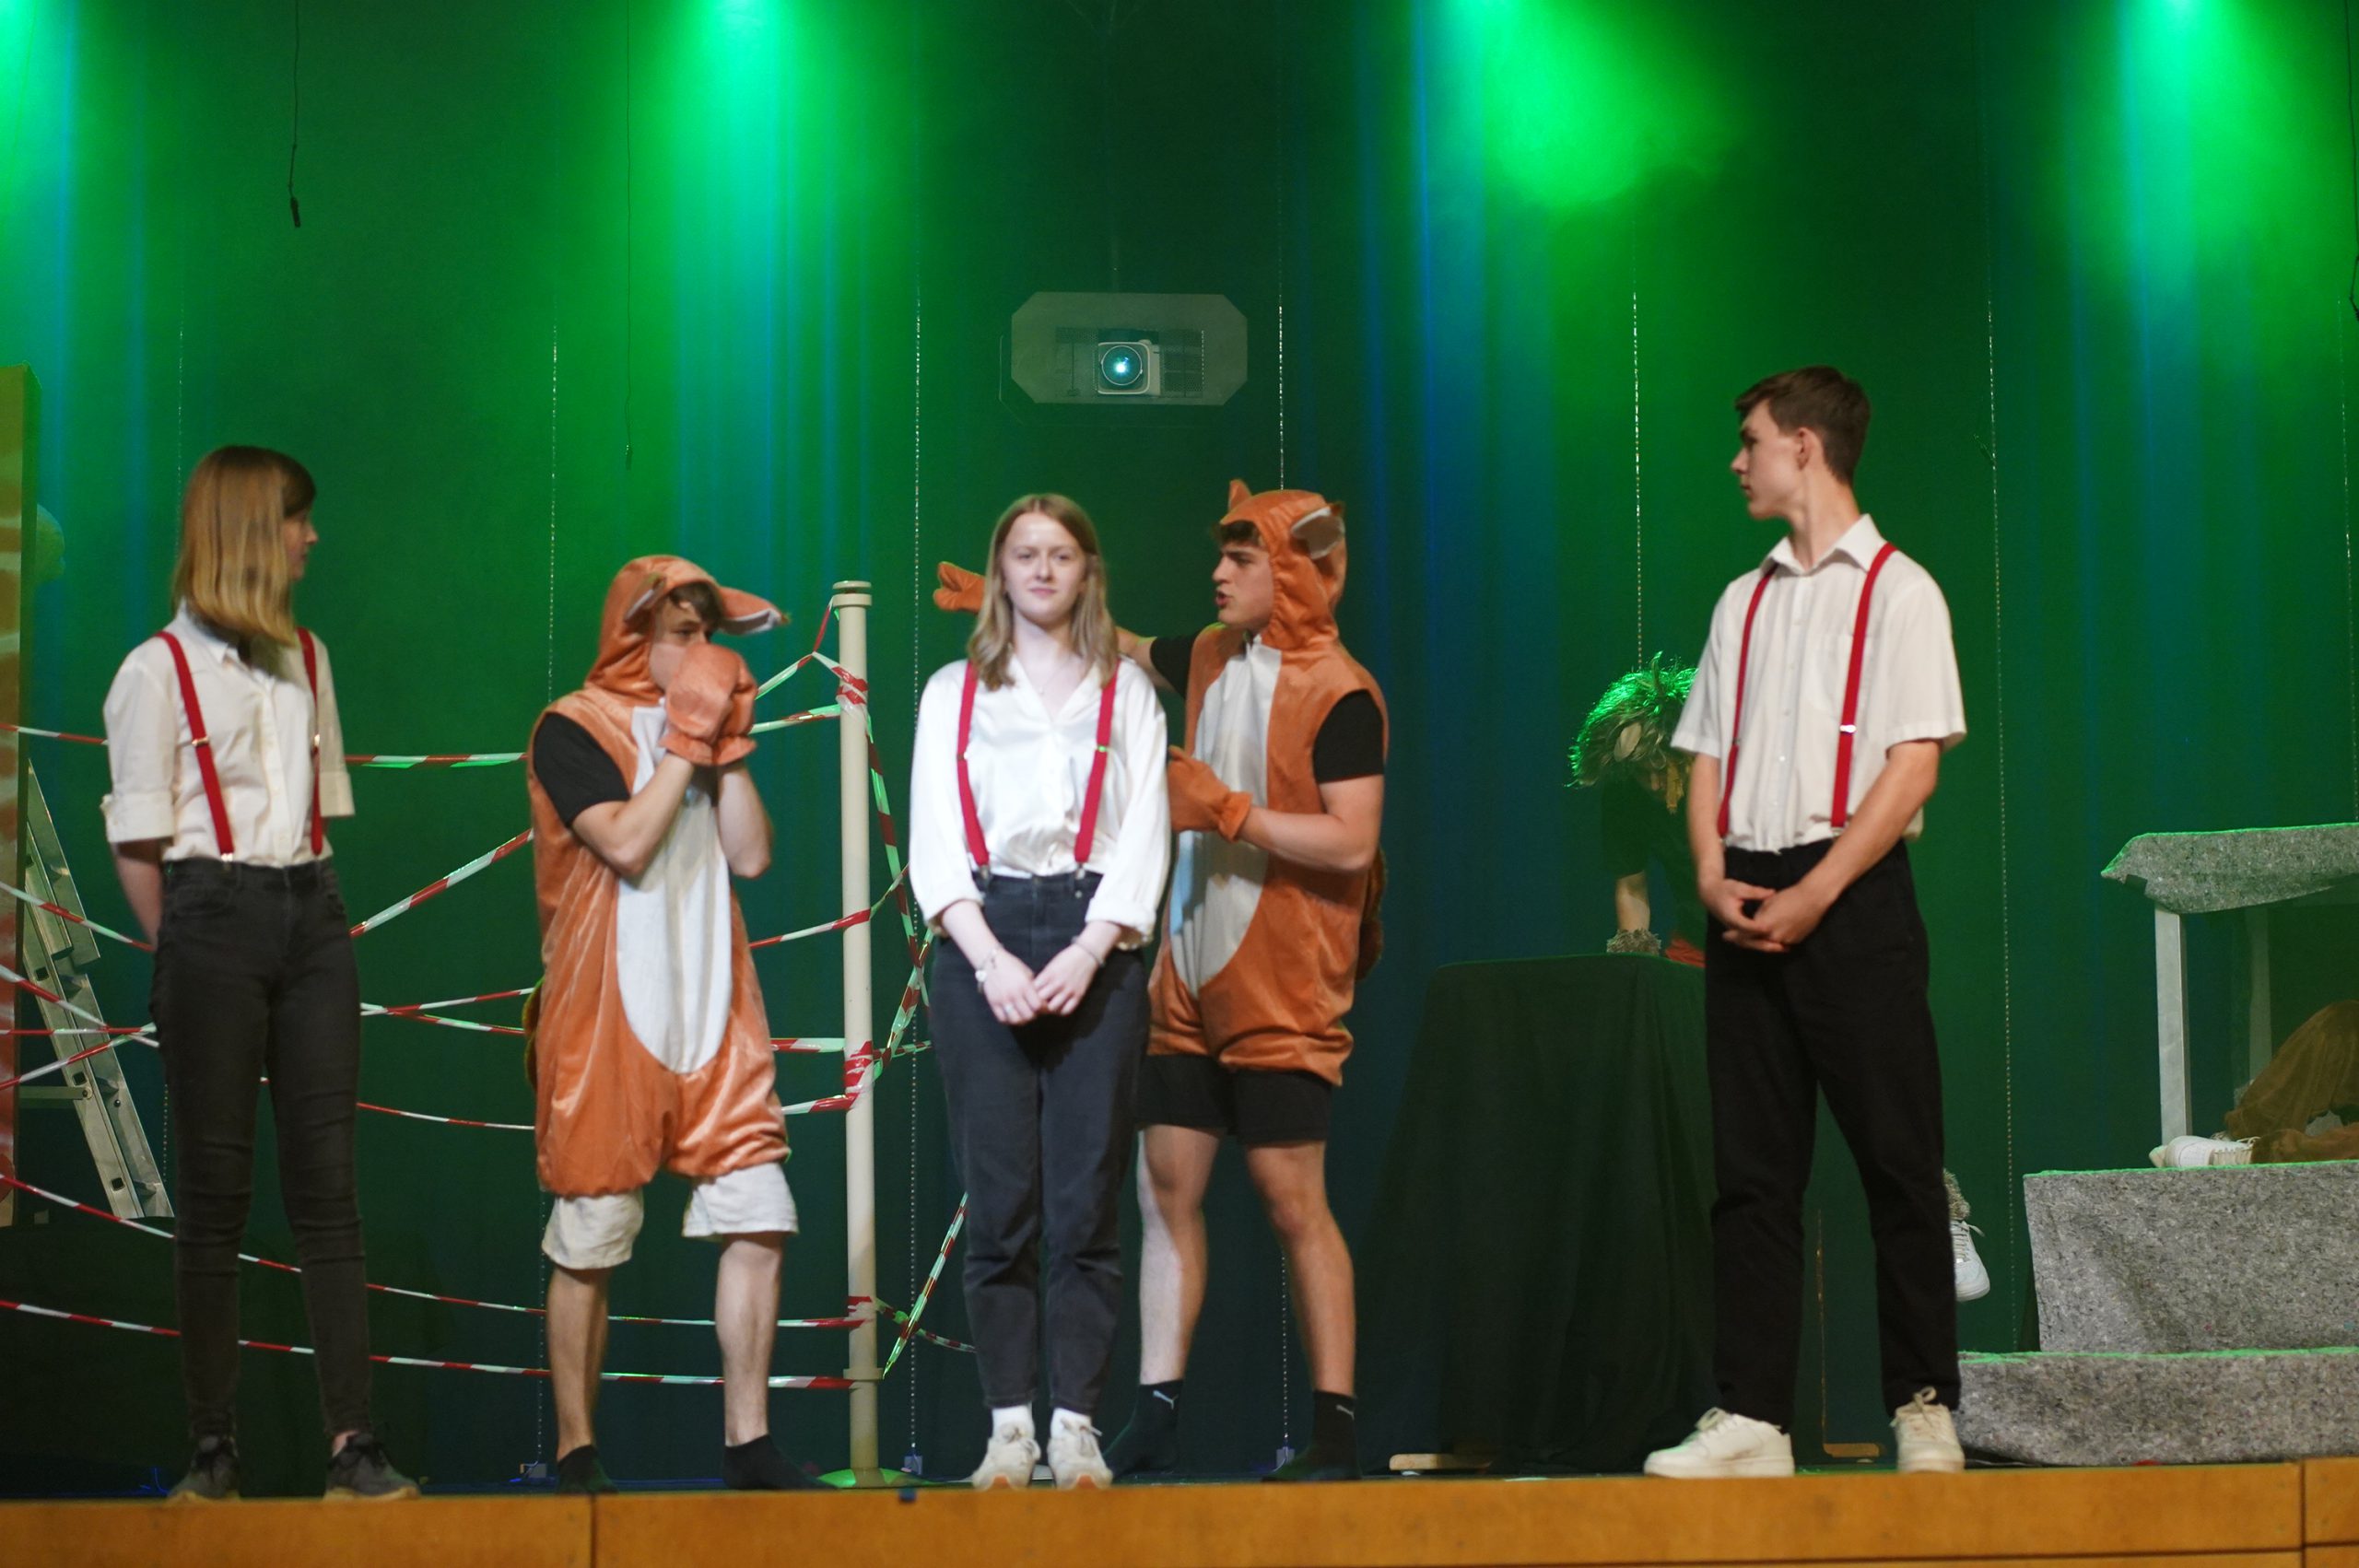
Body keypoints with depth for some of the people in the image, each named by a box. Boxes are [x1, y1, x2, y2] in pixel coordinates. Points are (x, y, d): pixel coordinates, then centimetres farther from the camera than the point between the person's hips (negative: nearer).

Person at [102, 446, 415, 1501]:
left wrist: (315, 908, 6)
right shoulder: (158, 671, -1)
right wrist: (185, 958, -5)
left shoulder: (305, 660, 16)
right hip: (213, 918, -5)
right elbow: (137, 843, -2)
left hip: (312, 917, 5)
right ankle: (215, 1446, 2)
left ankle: (351, 1442, -5)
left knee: (326, 1179, -1)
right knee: (213, 1187, -2)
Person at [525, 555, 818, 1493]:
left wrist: (728, 745, 1)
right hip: (607, 1021, -5)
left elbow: (751, 855, 7)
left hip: (711, 1016, 5)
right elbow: (628, 843, -16)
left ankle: (747, 1443, 4)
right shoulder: (573, 729, -2)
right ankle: (576, 1451, 10)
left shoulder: (695, 728, 16)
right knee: (590, 1247, 0)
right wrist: (688, 739, -9)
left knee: (759, 1220, -3)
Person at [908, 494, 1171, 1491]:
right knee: (999, 1202, -4)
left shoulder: (1126, 692, 14)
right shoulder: (953, 693, 14)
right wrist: (992, 960, -9)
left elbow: (1144, 839, 6)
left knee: (1086, 1200, -5)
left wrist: (1089, 951, -9)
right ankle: (1008, 1427, -1)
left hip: (1094, 948, 0)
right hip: (981, 945, 0)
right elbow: (935, 846, 5)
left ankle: (1076, 1424, -3)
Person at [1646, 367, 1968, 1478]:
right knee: (1751, 1167, 2)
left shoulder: (1896, 592, -1)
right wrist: (1715, 877, -2)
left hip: (1852, 897, -6)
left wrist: (1813, 896, -15)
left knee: (1897, 1158, -4)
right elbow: (1707, 756, 16)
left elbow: (1914, 767, -9)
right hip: (1749, 905, 6)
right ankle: (1750, 1418, 2)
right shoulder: (1744, 603, 17)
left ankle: (1924, 1408, 3)